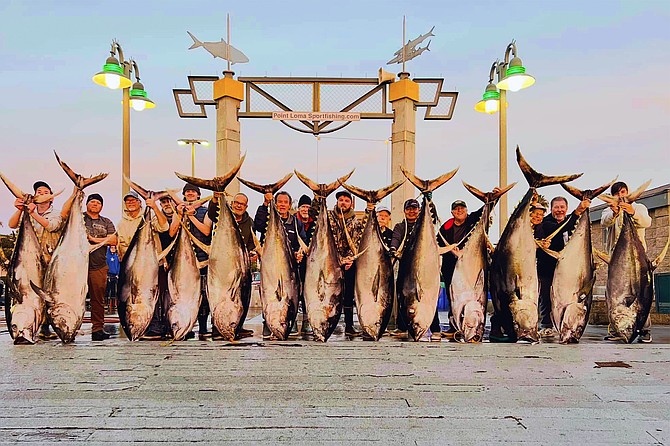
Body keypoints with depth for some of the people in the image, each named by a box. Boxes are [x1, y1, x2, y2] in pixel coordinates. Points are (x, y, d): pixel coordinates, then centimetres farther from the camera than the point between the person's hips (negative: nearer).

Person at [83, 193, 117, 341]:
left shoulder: (106, 222, 17)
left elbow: (113, 240, 5)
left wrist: (93, 239, -3)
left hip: (99, 266, 2)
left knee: (98, 299, 3)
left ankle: (98, 329, 8)